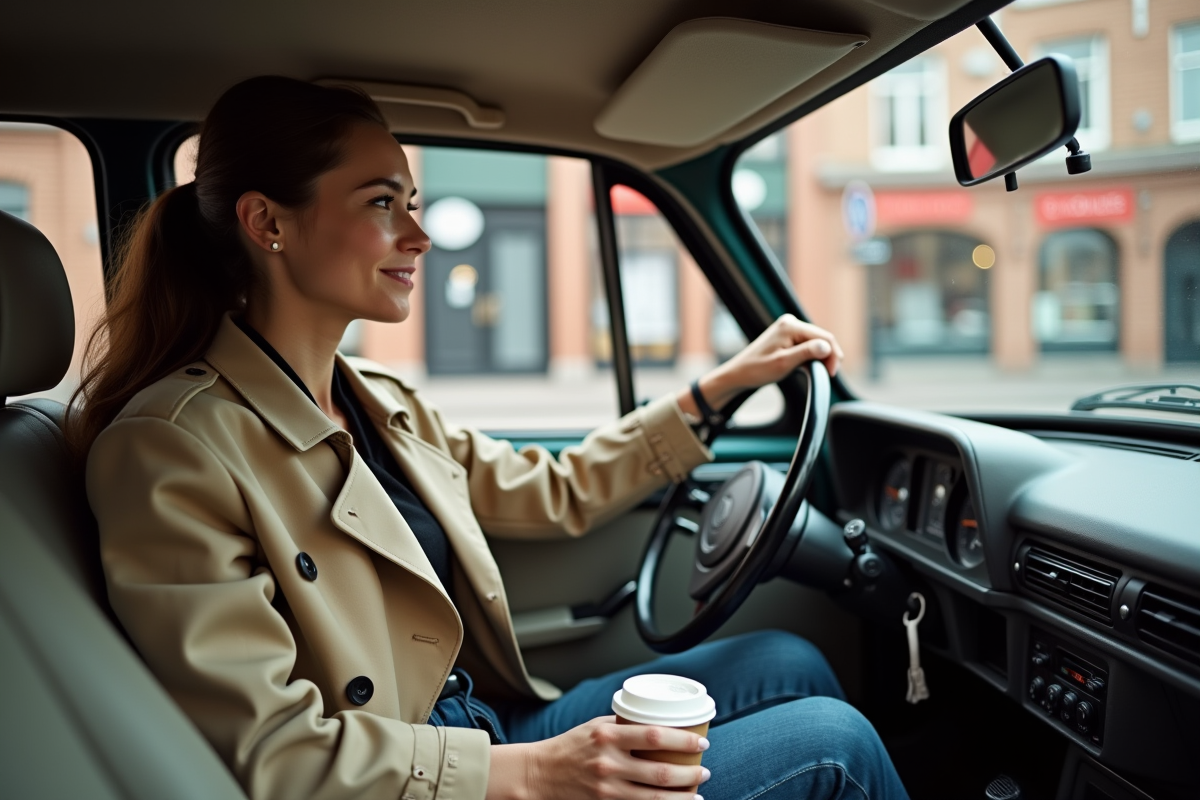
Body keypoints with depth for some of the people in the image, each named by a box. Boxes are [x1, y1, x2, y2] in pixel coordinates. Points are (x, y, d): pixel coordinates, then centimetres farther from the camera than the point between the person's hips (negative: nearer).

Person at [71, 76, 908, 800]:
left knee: (790, 662, 9)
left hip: (494, 725, 9)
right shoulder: (173, 447, -20)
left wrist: (724, 384, 15)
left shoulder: (378, 401, 7)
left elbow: (555, 493, 15)